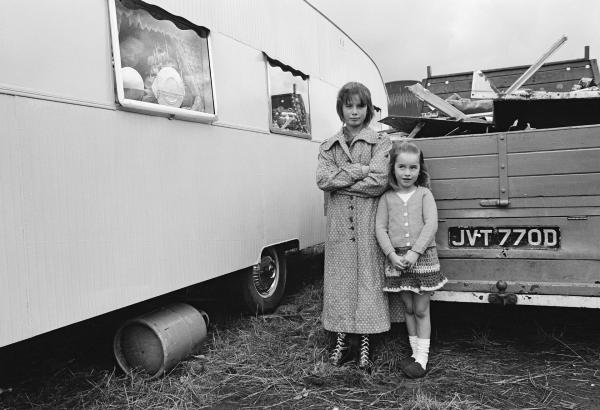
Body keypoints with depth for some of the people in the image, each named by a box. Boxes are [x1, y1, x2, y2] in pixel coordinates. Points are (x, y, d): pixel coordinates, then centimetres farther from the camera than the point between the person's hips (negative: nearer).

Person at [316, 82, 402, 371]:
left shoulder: (380, 143, 5)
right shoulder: (329, 146, 14)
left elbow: (379, 182, -10)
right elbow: (322, 179, -3)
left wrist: (339, 180, -6)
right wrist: (358, 171, -11)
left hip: (369, 220, -2)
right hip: (338, 221, 3)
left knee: (368, 277, 0)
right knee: (340, 277, 5)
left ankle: (365, 341, 10)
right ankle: (342, 339, 15)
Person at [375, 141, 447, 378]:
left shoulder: (424, 194, 0)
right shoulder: (387, 198, 4)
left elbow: (431, 225, -10)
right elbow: (380, 228, 0)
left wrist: (415, 252, -18)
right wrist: (392, 255, -12)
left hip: (423, 257, -2)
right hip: (396, 258, 2)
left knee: (421, 310, 5)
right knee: (408, 309, 13)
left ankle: (422, 358, 13)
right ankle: (415, 353, 25)